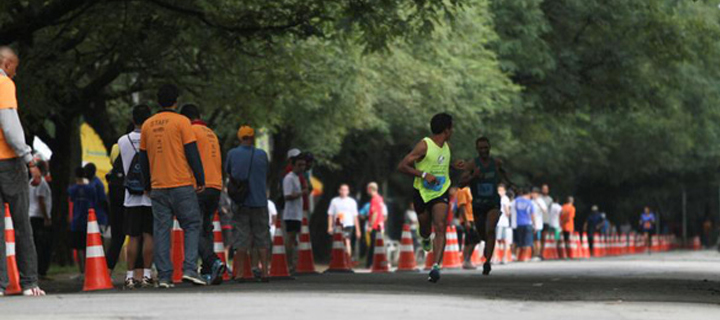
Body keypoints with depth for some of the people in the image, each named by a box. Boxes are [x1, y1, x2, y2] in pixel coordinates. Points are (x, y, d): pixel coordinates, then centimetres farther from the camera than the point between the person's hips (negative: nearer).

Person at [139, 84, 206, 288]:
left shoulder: (147, 124, 10)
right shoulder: (181, 122, -4)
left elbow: (143, 158, 14)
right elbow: (192, 153, -7)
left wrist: (148, 186, 22)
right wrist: (200, 179, -1)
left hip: (158, 187, 4)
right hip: (182, 185, -4)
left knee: (161, 231, 4)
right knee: (192, 226, 4)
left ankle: (164, 276, 0)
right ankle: (189, 269, -10)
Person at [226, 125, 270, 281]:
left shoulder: (232, 154, -3)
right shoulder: (262, 154, 0)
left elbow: (228, 172, 10)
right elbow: (265, 175, 10)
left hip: (240, 203, 0)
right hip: (259, 201, 1)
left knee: (241, 238, 1)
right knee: (262, 237, 6)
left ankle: (240, 273, -2)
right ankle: (265, 271, 1)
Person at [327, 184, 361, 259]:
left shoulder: (352, 201, 5)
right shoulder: (334, 201, 8)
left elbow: (355, 216, 6)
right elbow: (330, 215, 9)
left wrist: (357, 229, 3)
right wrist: (330, 227, 0)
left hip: (348, 225, -2)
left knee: (347, 241, -20)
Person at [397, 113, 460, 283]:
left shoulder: (447, 146, 7)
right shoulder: (424, 145, -15)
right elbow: (402, 166, -18)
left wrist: (454, 166, 10)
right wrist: (424, 175, -26)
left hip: (441, 193, 3)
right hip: (422, 192, -3)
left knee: (440, 228, -17)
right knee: (425, 228, 15)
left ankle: (436, 266, -26)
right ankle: (426, 239, 55)